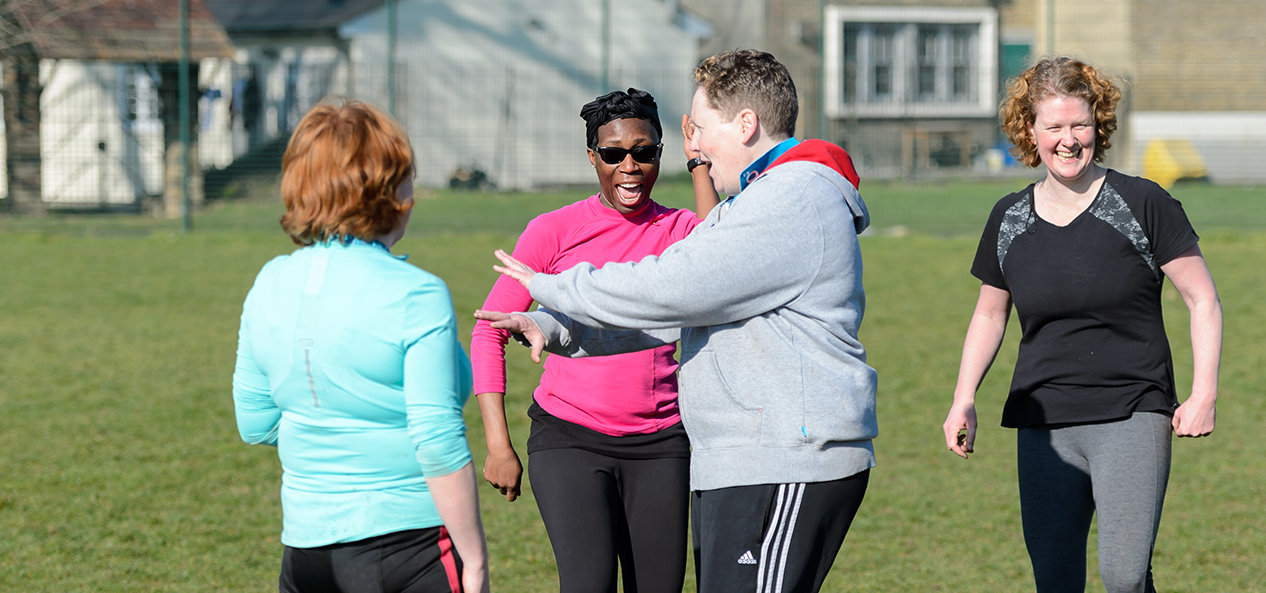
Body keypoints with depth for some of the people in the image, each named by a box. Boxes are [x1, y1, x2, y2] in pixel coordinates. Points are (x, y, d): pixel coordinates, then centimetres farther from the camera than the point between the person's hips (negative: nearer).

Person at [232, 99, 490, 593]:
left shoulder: (269, 285, 4)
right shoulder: (417, 297, -14)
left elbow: (255, 425, 11)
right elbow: (440, 445, -17)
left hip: (304, 546, 6)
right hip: (408, 543, -6)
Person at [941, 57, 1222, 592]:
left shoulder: (1143, 205, -3)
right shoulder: (1009, 220, 8)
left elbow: (1203, 300, 1)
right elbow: (989, 313, 22)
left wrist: (1204, 394, -10)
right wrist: (964, 400, 10)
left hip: (1131, 416, -4)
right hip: (1043, 424, 4)